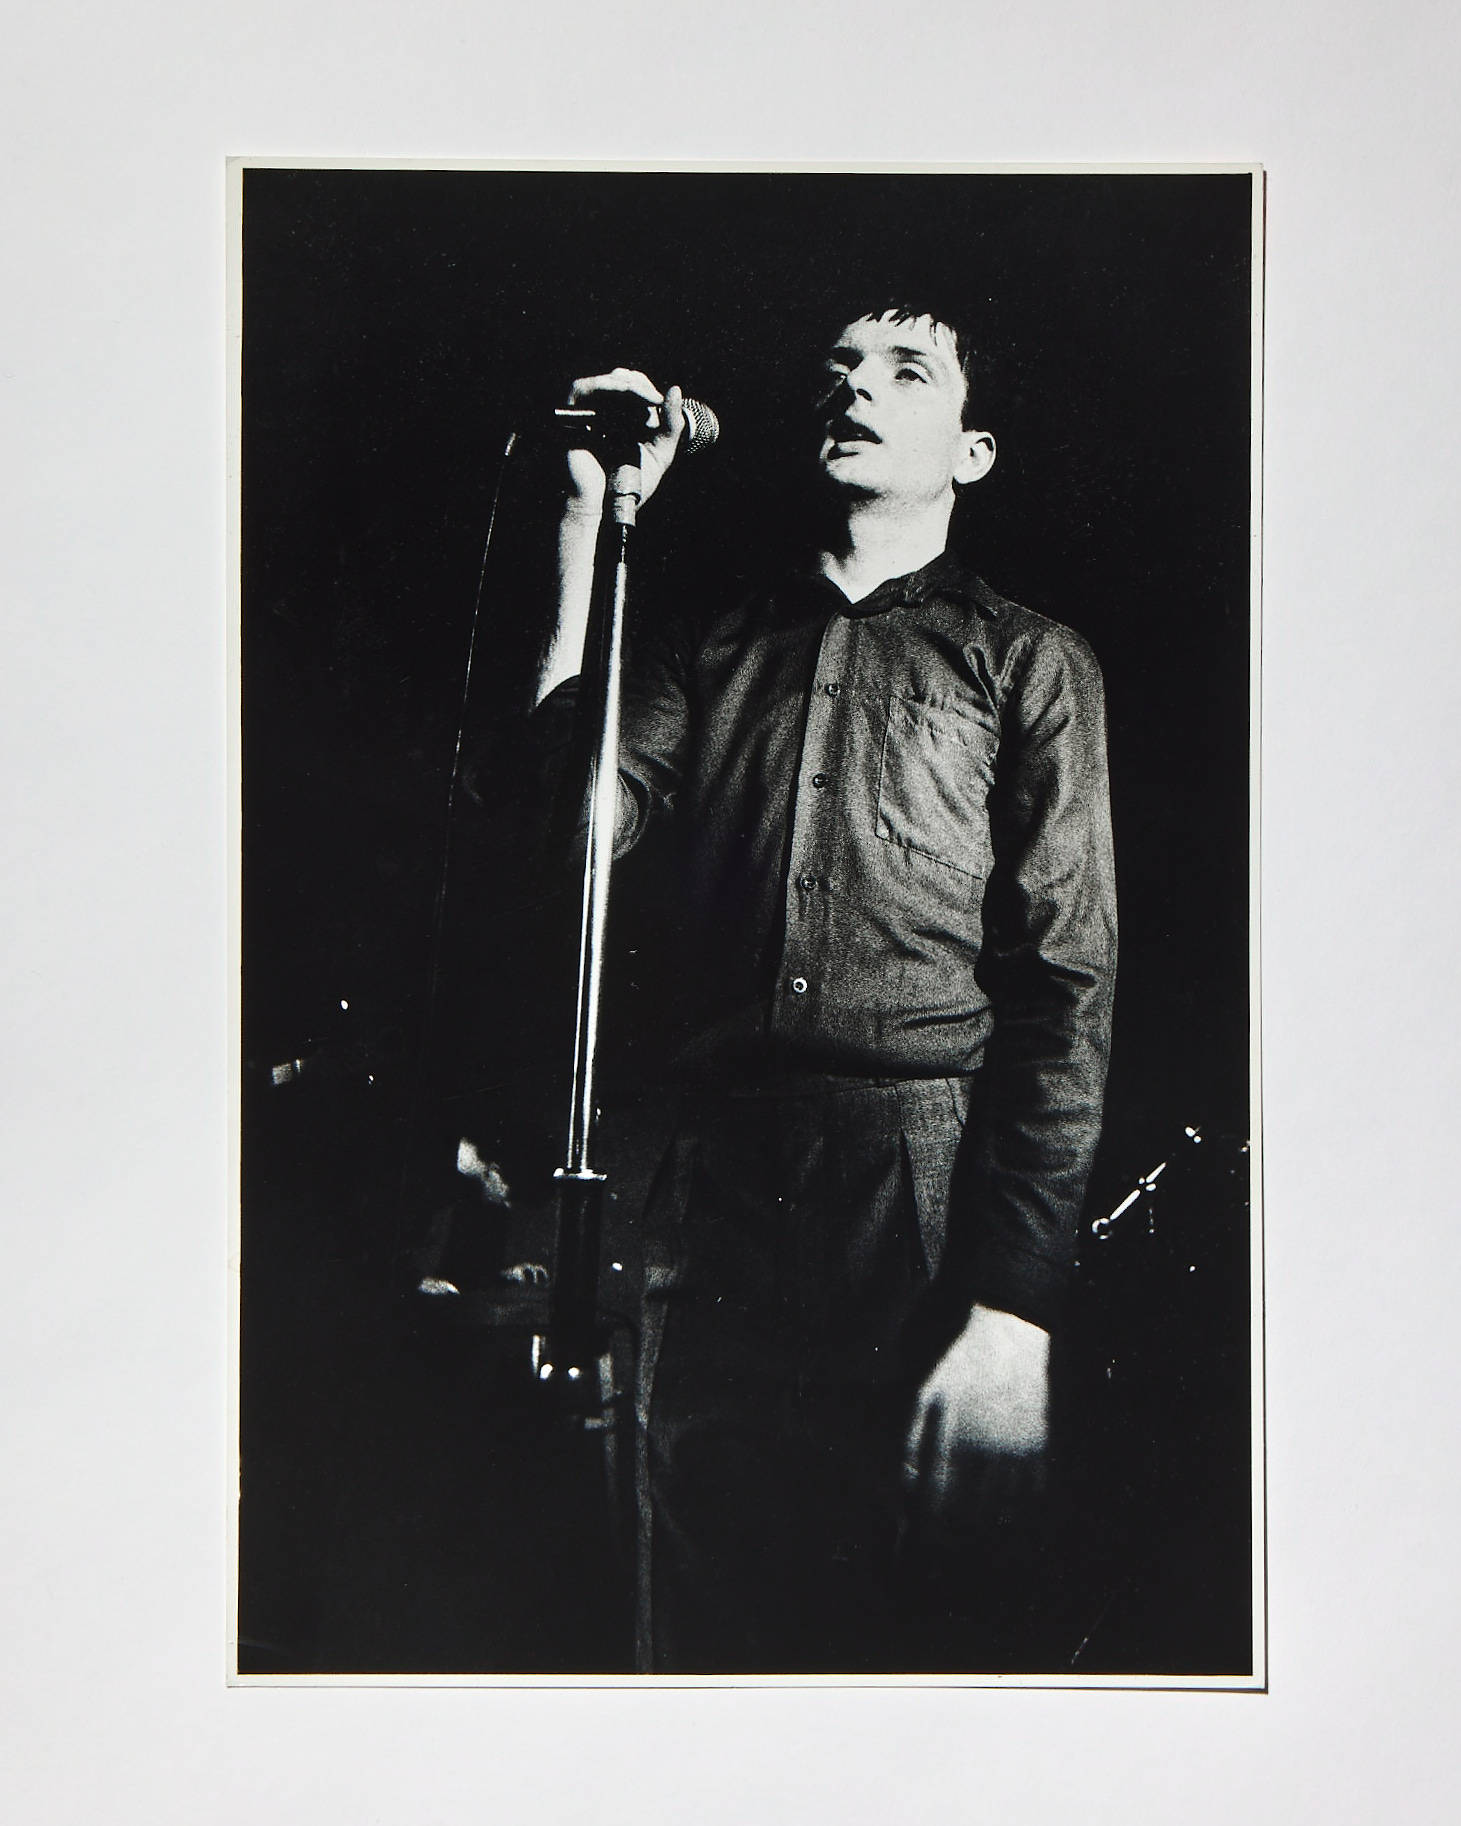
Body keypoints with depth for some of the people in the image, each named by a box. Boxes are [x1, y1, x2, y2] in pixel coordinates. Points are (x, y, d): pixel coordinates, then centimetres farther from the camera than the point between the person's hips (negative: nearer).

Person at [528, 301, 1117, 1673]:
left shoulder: (1027, 660, 9)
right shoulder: (712, 656, 19)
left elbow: (1065, 983, -1)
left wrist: (1014, 1304, -11)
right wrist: (588, 527, 2)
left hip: (930, 1186, -2)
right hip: (714, 1180, 3)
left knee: (901, 1630, 4)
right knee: (700, 1622, 8)